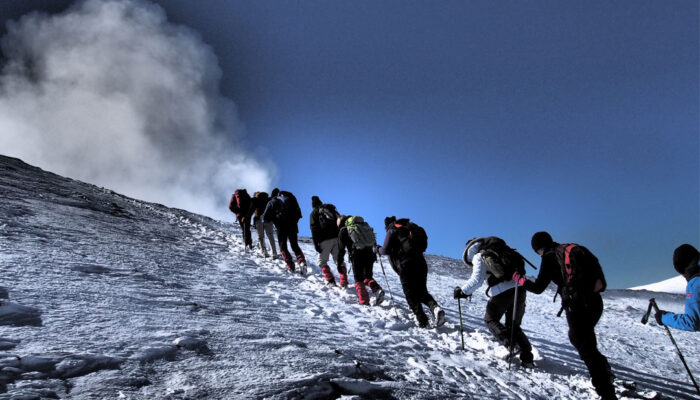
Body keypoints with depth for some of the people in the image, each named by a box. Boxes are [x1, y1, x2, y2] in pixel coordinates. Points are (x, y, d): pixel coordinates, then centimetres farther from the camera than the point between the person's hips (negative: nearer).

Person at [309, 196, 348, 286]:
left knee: (322, 261, 10)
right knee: (339, 261, 11)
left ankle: (330, 280, -4)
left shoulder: (314, 213, 12)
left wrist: (316, 244, -3)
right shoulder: (331, 209, 24)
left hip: (325, 240, -4)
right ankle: (344, 282, 0)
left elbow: (314, 229, 1)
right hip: (337, 238, 4)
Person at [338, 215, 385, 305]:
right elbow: (374, 240, 23)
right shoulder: (364, 225, 26)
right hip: (370, 254, 4)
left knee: (358, 279, 8)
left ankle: (364, 301, -4)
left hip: (357, 254, -4)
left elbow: (341, 248, 8)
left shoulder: (343, 230, 12)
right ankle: (377, 290, -6)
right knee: (368, 276, 19)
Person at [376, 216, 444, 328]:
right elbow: (423, 247, 26)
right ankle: (435, 307, -11)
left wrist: (377, 249, 18)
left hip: (406, 265, -6)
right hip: (421, 263, 6)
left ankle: (422, 320, -3)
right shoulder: (409, 228, 24)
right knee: (422, 292, 15)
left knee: (411, 294, 4)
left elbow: (386, 249, -4)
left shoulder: (392, 231, 3)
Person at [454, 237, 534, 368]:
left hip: (502, 291, -6)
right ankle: (527, 358, 11)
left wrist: (462, 291, 2)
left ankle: (512, 345, -1)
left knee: (490, 320, 16)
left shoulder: (479, 257, 4)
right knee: (514, 325, 21)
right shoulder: (500, 251, 23)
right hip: (519, 289, 6)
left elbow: (476, 280, -8)